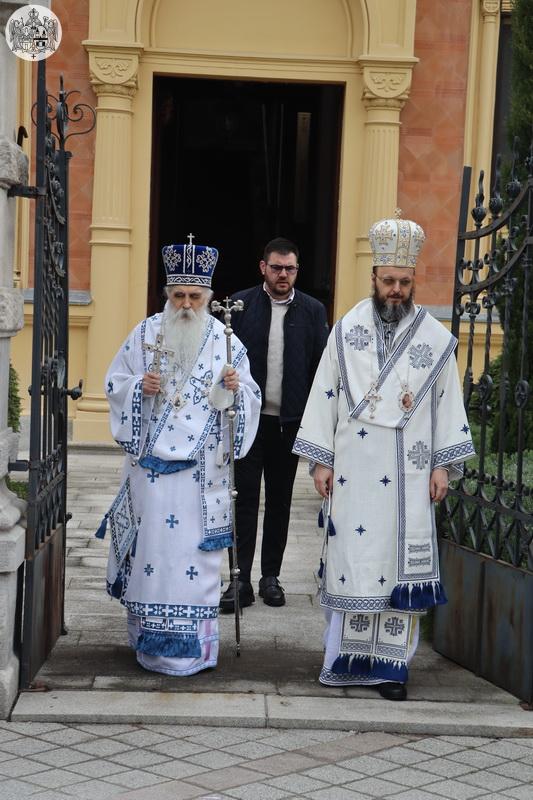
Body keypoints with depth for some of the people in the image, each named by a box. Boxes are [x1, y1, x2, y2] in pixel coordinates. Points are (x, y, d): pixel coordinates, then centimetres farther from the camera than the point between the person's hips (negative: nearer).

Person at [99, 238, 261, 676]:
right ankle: (150, 635, 15)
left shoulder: (225, 340, 4)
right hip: (152, 459, 1)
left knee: (195, 544, -1)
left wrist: (234, 387, -16)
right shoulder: (145, 335, 5)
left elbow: (250, 395, 6)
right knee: (151, 537, 2)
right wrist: (139, 387, -11)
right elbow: (114, 383, 9)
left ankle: (191, 642, 7)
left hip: (202, 465, 0)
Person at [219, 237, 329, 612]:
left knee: (280, 501, 10)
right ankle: (242, 580, 1)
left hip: (290, 421, 2)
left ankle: (271, 577, 20)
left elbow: (321, 367, 3)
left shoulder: (313, 310, 4)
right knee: (246, 499, -1)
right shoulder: (240, 304, 0)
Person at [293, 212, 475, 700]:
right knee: (350, 556, 1)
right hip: (352, 470, 0)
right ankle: (347, 659, 11)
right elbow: (324, 396, 5)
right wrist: (320, 459, 1)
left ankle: (390, 664, 6)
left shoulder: (435, 338, 5)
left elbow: (448, 402, 7)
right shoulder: (346, 331, 4)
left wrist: (444, 465, 1)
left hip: (408, 474, 0)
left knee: (401, 560, 0)